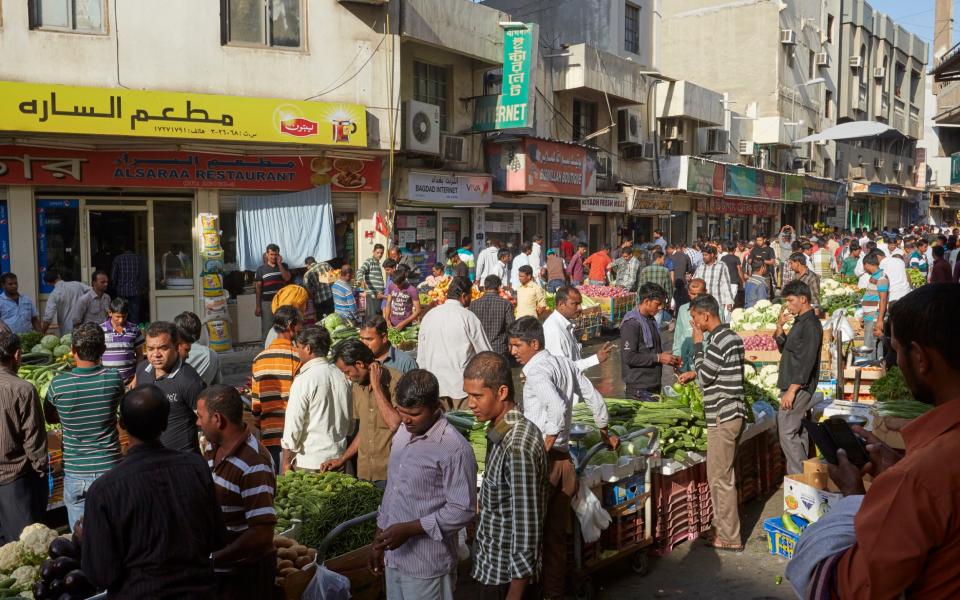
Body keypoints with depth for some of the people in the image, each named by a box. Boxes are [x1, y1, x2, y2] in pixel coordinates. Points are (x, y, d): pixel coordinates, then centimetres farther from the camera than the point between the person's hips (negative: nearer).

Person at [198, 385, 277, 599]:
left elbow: (262, 534, -28)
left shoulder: (253, 465, -26)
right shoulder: (212, 448, 1)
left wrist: (213, 560, -21)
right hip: (212, 566, 7)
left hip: (244, 573, -7)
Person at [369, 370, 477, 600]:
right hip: (394, 555, 7)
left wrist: (409, 529, -22)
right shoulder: (402, 434, 6)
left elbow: (462, 510, -19)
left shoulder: (455, 449, -20)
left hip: (427, 565, -7)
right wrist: (379, 539, 14)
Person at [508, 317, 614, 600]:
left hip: (543, 459, -8)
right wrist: (604, 432, 31)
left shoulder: (536, 370, -14)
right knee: (556, 534, 14)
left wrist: (542, 450, -22)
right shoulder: (566, 364, 10)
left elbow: (557, 409, -29)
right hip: (564, 458, 8)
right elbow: (595, 400, 17)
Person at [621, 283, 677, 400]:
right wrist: (658, 358, -18)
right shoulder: (632, 323, -16)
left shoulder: (651, 320, 14)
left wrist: (668, 359, 8)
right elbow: (629, 357, -22)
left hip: (654, 385, 9)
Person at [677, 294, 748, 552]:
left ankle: (729, 538, 6)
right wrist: (695, 373, 19)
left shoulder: (719, 341, -19)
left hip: (722, 417, -10)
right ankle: (724, 527, 28)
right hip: (733, 413, 10)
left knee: (720, 478, -2)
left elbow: (704, 378, -14)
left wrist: (698, 344, -8)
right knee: (724, 475, 18)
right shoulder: (732, 337, 12)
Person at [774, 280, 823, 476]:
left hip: (798, 387, -10)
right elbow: (784, 349, 22)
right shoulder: (800, 322, 13)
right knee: (798, 432, 14)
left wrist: (791, 390, -23)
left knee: (787, 432, -8)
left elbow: (807, 361, -22)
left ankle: (798, 476, -3)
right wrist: (779, 326, 7)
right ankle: (802, 475, 22)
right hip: (794, 386, 10)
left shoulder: (810, 325, -17)